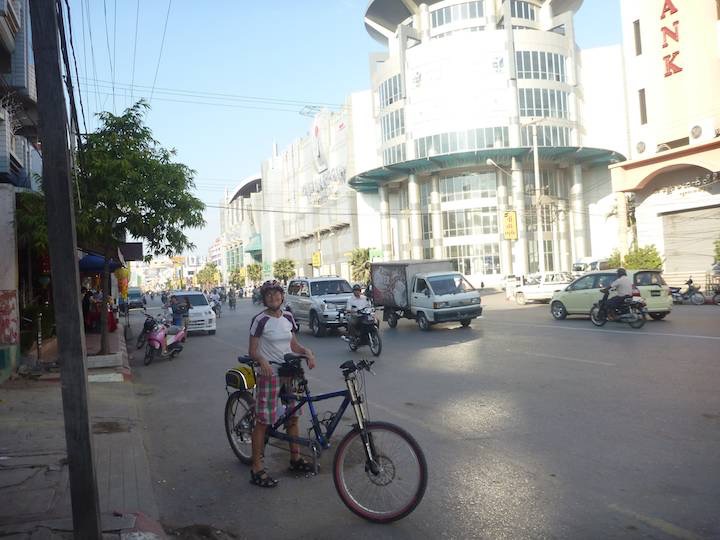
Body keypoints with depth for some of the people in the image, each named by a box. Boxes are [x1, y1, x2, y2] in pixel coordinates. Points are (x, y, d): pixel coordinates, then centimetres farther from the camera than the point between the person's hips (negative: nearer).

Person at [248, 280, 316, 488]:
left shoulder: (288, 317, 7)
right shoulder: (260, 320, -10)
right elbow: (253, 351, -9)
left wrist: (307, 351, -5)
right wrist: (263, 361, -30)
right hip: (269, 374, -6)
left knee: (293, 416, 14)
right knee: (263, 421, -2)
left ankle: (295, 459, 30)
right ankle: (257, 469, 6)